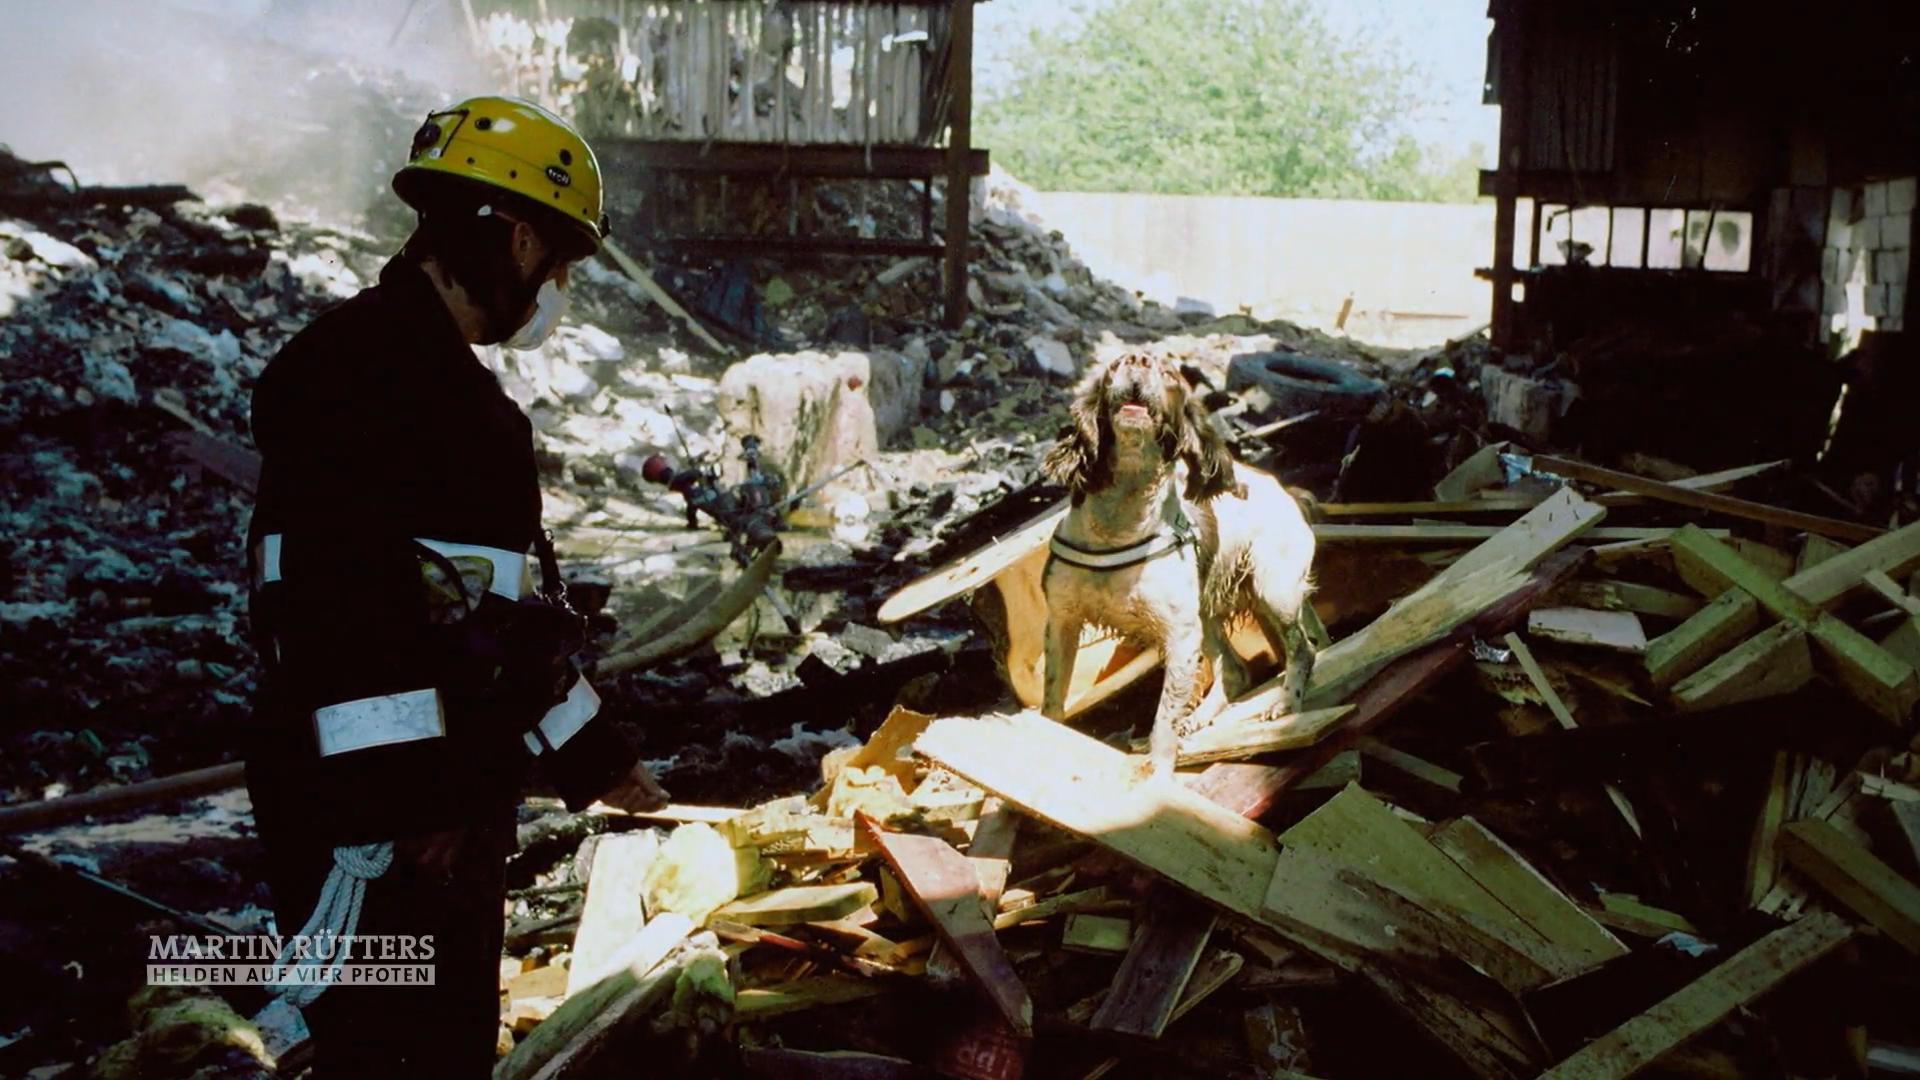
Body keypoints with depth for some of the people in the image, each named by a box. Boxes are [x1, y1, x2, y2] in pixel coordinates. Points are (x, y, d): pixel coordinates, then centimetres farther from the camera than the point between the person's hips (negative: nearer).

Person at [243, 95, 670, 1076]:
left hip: (459, 795, 11)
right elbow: (335, 606, -24)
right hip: (374, 810, -10)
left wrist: (593, 757, 22)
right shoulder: (356, 367, -15)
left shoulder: (456, 385, 17)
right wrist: (384, 812, -26)